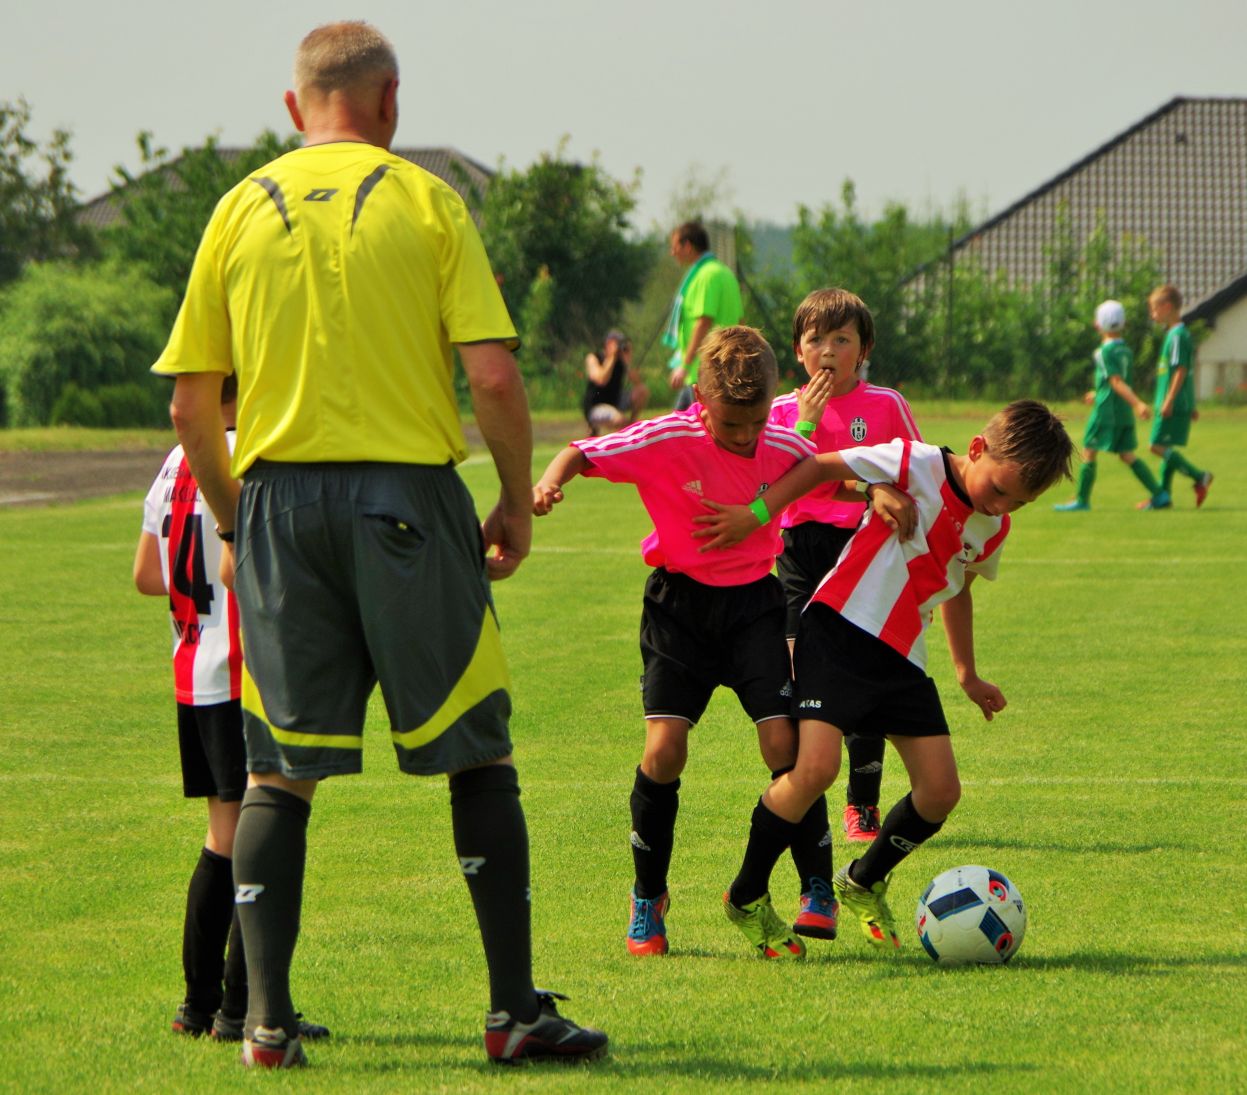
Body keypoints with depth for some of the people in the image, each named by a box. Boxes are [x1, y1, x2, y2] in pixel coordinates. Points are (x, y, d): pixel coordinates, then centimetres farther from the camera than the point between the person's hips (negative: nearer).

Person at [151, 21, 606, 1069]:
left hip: (278, 494, 3)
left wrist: (231, 519, 19)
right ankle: (517, 1011, 5)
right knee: (477, 755, 6)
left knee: (279, 769, 8)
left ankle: (267, 1019, 2)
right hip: (406, 494, -2)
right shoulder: (425, 199, 0)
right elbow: (494, 375, -8)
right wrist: (518, 501, 5)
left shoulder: (243, 208, 7)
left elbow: (191, 403, 6)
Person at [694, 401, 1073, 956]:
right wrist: (756, 514, -12)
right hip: (838, 629, -7)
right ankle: (745, 898, -3)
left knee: (941, 791, 0)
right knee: (815, 768, -22)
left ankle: (863, 884, 26)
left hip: (902, 659, 7)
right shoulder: (918, 465, -11)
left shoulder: (991, 531, 10)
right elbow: (822, 466, -4)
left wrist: (967, 674, 36)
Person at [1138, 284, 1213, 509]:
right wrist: (1191, 404, 25)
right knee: (1165, 448, 12)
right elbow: (1187, 371, 21)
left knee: (1160, 446, -10)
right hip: (1182, 404, 10)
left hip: (1173, 405, -10)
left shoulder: (1177, 335, -15)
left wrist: (1168, 401, -21)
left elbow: (1181, 370, -20)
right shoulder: (1176, 333, 16)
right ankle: (1163, 495, 14)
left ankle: (1199, 477, -9)